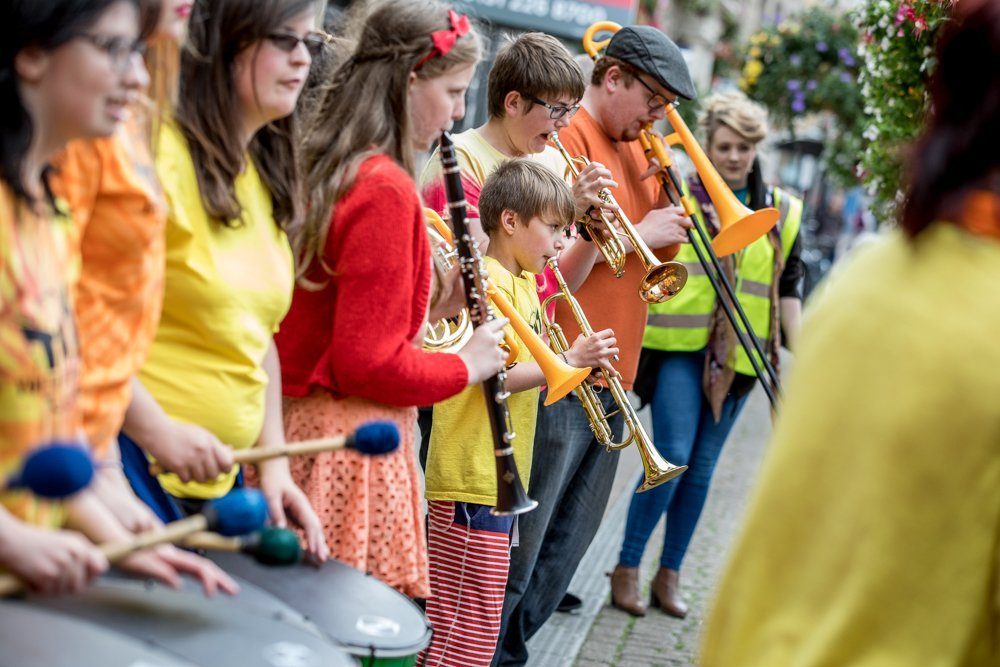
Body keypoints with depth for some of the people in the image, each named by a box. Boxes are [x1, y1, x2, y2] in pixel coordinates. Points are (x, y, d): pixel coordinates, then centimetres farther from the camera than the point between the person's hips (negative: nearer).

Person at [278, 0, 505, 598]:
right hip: (354, 445, -9)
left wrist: (435, 281, 10)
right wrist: (465, 366, -5)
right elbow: (369, 362, -19)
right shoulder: (386, 190, -18)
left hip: (302, 425, 9)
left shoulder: (323, 171, 8)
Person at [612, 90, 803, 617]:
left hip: (739, 355, 3)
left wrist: (800, 351, 6)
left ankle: (669, 575, 19)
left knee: (702, 468, 7)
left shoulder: (783, 212, 10)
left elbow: (788, 289, 13)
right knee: (673, 458, -12)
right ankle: (626, 568, 3)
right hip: (678, 344, -3)